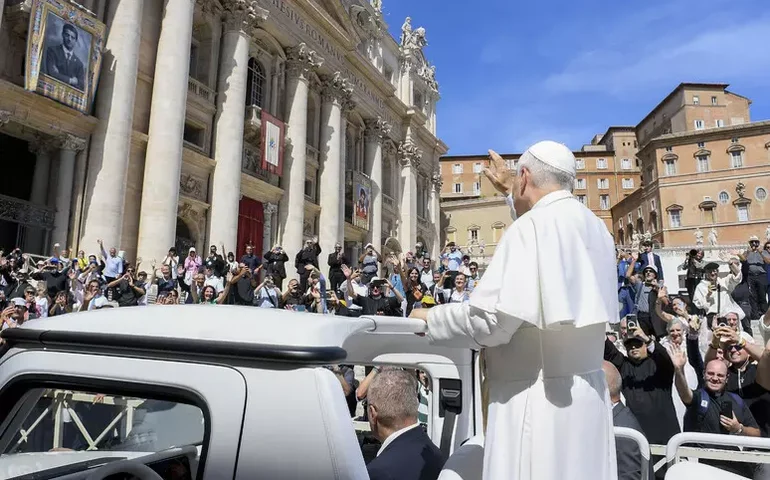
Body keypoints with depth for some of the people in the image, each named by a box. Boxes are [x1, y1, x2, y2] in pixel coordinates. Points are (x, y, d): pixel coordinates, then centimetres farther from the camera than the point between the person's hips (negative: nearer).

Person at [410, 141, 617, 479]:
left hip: (539, 399, -9)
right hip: (587, 392, 9)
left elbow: (491, 322, -23)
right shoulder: (594, 228, 10)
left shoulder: (532, 227, -16)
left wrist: (430, 318, -6)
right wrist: (509, 192, 42)